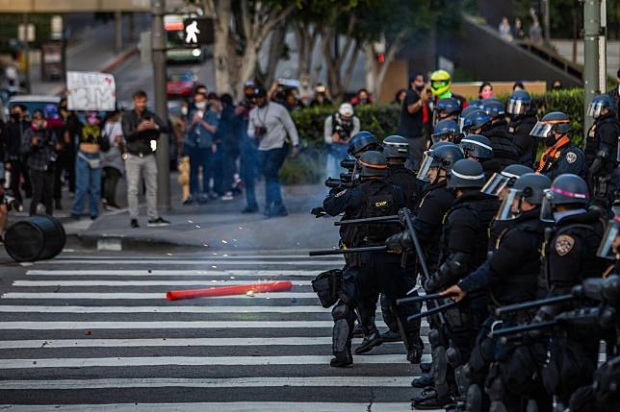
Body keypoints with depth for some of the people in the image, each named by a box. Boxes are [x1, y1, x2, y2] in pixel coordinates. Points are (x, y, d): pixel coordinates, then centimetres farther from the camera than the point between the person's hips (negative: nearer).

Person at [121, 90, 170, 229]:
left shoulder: (151, 116, 6)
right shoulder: (127, 116, 1)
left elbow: (165, 128, -4)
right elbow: (127, 135, -9)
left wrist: (155, 127, -24)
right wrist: (139, 129, -25)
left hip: (149, 156, 3)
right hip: (133, 157, -3)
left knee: (152, 188, 5)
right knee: (133, 189, -5)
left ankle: (153, 217, 11)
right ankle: (133, 218, -2)